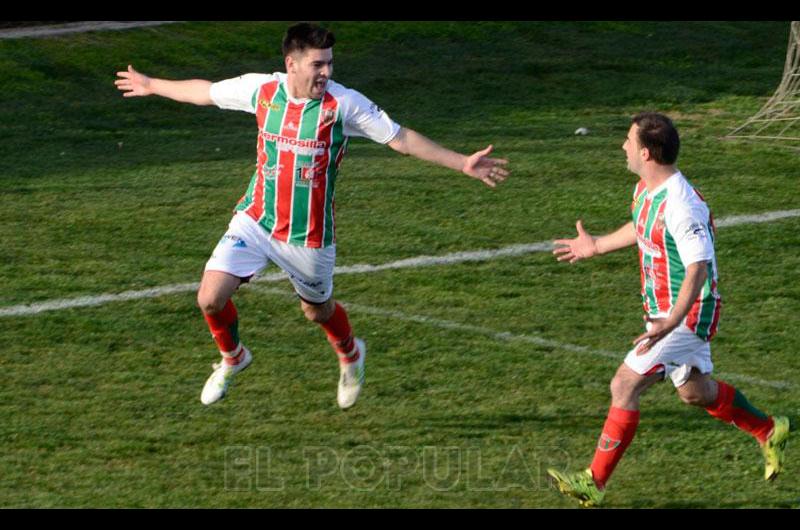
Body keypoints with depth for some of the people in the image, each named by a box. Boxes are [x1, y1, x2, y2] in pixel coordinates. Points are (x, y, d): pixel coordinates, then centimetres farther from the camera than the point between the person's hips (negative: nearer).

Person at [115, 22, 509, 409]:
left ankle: (350, 355, 51)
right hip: (255, 220, 2)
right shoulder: (261, 89, -8)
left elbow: (402, 139, -11)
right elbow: (205, 92, 10)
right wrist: (152, 85, 23)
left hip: (309, 235, -2)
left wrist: (461, 163, -16)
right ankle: (232, 358, 24)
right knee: (210, 298, -9)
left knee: (318, 310, 14)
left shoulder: (343, 104, -16)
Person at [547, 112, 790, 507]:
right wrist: (596, 247, 33)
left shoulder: (681, 205, -28)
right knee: (694, 391, 23)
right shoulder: (645, 189, 2)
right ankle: (768, 432, 43)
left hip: (687, 315, -10)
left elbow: (698, 268, -31)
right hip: (663, 309, 10)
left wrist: (670, 324, -40)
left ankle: (595, 482, -7)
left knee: (625, 386, -12)